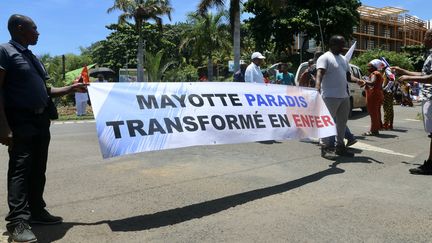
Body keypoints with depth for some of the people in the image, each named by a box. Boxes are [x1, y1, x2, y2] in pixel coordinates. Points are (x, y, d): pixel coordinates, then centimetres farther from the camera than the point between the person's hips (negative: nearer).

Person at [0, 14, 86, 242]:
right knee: (20, 170, -7)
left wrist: (70, 88, 17)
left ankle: (36, 211, 23)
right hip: (20, 122, -8)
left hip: (40, 121, 8)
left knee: (38, 170, 12)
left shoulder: (32, 57, 19)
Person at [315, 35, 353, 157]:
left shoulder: (343, 59, 20)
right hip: (330, 96, -9)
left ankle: (340, 146, 21)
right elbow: (320, 72, -23)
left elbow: (348, 75, 23)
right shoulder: (325, 58, -7)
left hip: (344, 96, 9)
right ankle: (326, 145, 1)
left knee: (342, 122, 12)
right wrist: (318, 84, -40)